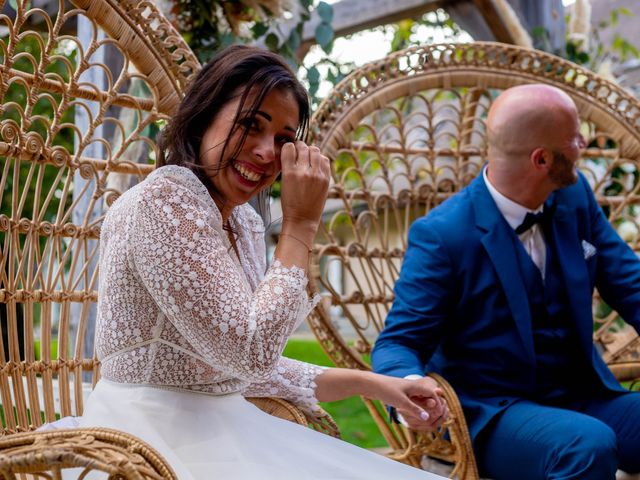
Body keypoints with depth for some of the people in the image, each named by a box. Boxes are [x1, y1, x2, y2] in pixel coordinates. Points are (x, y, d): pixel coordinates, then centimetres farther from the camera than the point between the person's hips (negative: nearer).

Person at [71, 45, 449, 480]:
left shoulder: (246, 223, 8)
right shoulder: (164, 199, -17)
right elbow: (252, 351, -21)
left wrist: (369, 383, 10)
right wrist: (300, 224, -15)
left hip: (221, 427, 8)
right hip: (157, 437, -8)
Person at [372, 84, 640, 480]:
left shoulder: (575, 195, 4)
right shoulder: (441, 235, -14)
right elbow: (399, 342, -12)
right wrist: (411, 386, -36)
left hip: (586, 399, 6)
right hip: (492, 414, -5)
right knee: (589, 445, -34)